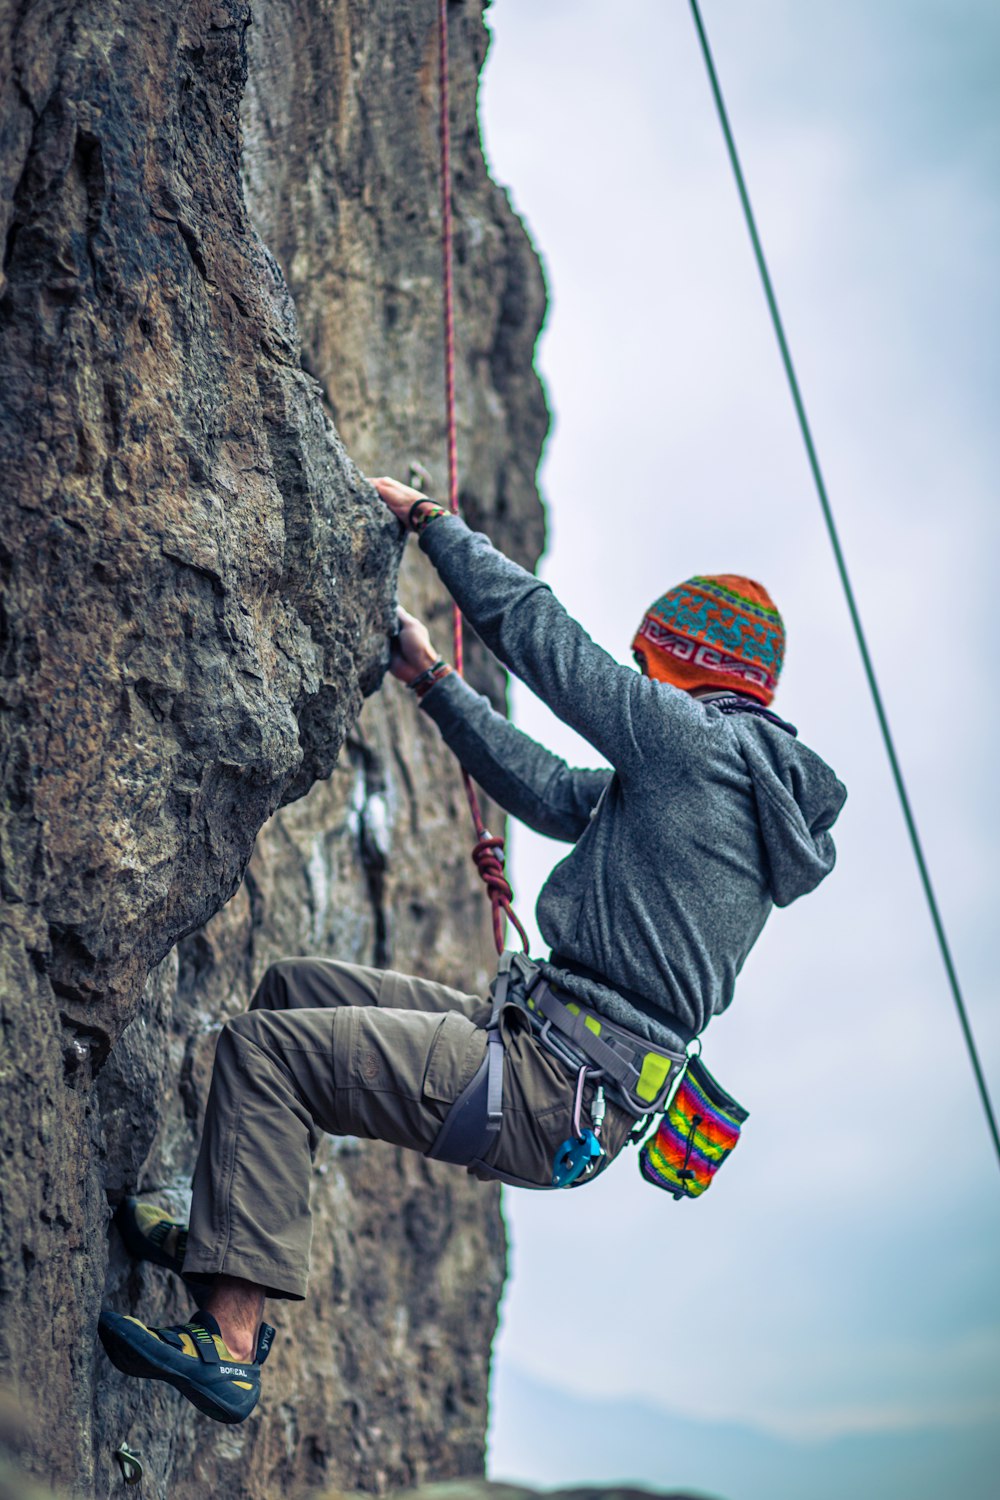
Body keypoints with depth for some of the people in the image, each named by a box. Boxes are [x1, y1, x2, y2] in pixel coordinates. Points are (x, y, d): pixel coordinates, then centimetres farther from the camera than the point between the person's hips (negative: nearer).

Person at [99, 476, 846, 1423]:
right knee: (293, 988, 15)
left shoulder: (703, 742, -10)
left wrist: (428, 518, 5)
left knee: (265, 1046, -13)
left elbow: (536, 628, -8)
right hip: (564, 1075, 10)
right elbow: (552, 795, 25)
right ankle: (226, 1241, 18)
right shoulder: (714, 776, 19)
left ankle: (228, 1347, -15)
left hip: (549, 1094, -10)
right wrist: (432, 682, 27)